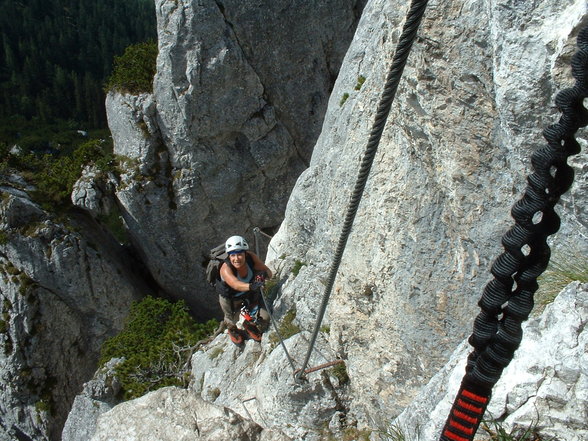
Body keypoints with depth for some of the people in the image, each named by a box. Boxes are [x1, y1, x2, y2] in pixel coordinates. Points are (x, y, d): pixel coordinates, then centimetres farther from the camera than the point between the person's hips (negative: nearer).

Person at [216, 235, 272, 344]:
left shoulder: (251, 257, -27)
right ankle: (232, 330, 41)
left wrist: (265, 274, -50)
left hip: (250, 293, 3)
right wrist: (251, 286, -76)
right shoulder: (225, 268, -38)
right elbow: (236, 284, -56)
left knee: (264, 319, 0)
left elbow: (268, 272, -25)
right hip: (230, 298, -3)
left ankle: (249, 326, 36)